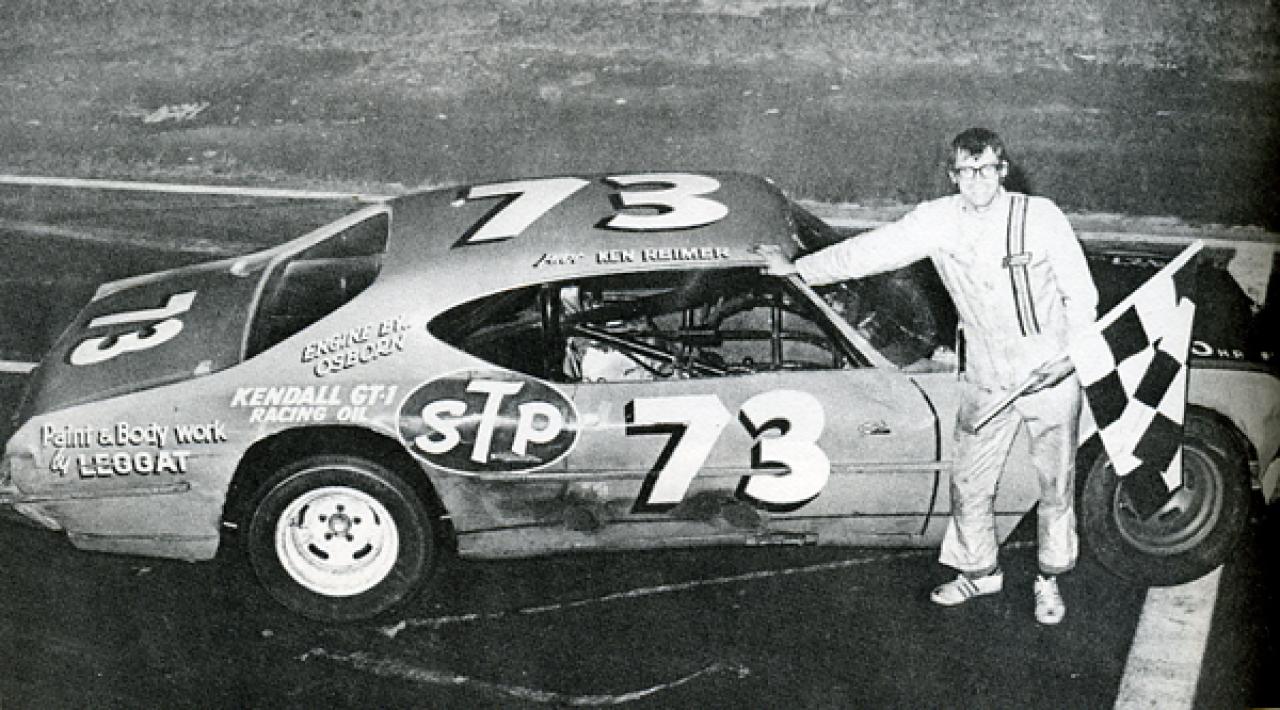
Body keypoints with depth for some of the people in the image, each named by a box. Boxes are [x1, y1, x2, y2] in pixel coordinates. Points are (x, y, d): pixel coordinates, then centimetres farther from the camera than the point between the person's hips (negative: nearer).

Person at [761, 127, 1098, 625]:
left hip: (1052, 379, -2)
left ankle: (1049, 579, 33)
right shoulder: (939, 221, -7)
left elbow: (1081, 294, -6)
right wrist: (801, 268, 7)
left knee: (1056, 486, 11)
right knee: (969, 485, 11)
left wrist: (1071, 354, -20)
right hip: (987, 383, 2)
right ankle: (979, 570, 34)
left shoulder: (1040, 217, -13)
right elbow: (871, 249, 1)